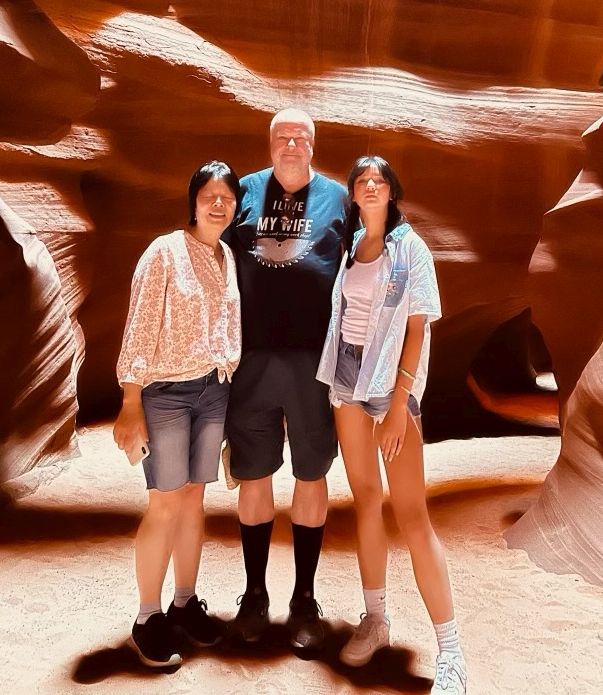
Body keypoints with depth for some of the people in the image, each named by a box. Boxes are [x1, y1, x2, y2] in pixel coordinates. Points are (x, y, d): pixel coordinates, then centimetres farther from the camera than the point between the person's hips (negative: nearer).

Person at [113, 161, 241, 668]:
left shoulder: (229, 257, 9)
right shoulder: (165, 251, -9)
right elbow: (139, 330, -11)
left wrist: (231, 387, 13)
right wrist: (130, 406, -13)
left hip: (215, 390, 5)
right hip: (166, 391, -5)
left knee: (194, 498, 12)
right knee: (165, 506, 0)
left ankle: (185, 603, 27)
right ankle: (148, 619, 16)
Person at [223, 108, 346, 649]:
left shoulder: (336, 197, 8)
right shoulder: (247, 191, 10)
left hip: (314, 356, -1)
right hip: (252, 357, 1)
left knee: (311, 477, 7)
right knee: (253, 475, 9)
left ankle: (305, 599, 24)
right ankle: (255, 593, 28)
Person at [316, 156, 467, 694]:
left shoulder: (411, 249, -3)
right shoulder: (348, 245, 11)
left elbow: (416, 328, -8)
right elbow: (339, 315, 14)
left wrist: (399, 400, -16)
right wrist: (336, 381, 4)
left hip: (392, 383, -5)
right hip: (348, 377, 5)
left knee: (411, 513, -7)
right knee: (365, 500, 10)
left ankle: (451, 652, 3)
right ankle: (375, 620, 25)